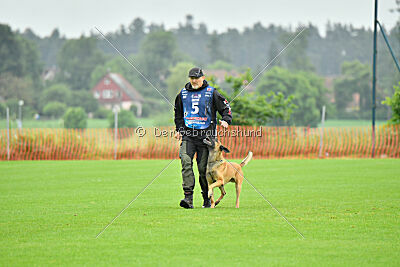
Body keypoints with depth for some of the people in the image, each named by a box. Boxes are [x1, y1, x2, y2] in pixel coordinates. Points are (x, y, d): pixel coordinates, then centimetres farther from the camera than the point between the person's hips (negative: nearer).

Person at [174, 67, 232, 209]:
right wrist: (179, 129, 22)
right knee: (186, 162, -18)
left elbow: (226, 107, 6)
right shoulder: (183, 94, 13)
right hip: (188, 135, 2)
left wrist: (226, 120, -12)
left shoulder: (211, 93, 3)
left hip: (205, 135, -2)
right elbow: (178, 113, 28)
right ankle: (188, 197, -23)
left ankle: (207, 198, 16)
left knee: (203, 168, -1)